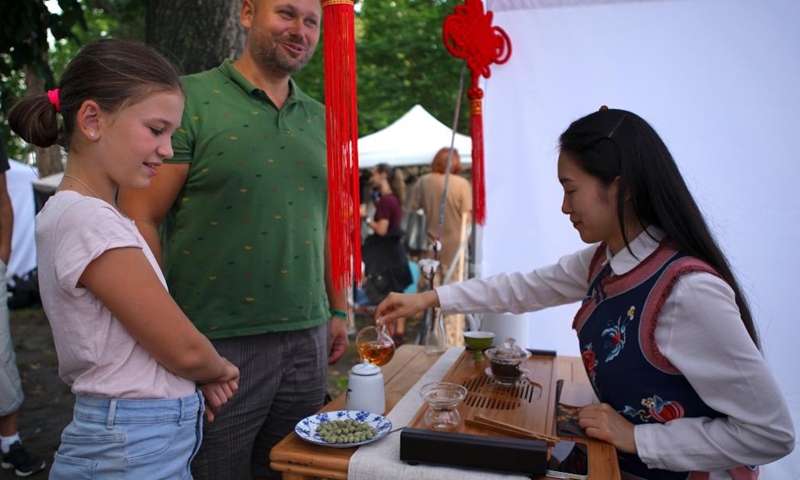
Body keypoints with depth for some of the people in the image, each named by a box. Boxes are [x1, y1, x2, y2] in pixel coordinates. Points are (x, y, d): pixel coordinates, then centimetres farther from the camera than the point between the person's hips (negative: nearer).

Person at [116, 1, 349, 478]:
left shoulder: (319, 118, 11)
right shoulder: (189, 100, -7)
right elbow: (140, 218, -11)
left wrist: (339, 310, 13)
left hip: (306, 338, 6)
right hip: (216, 341, -5)